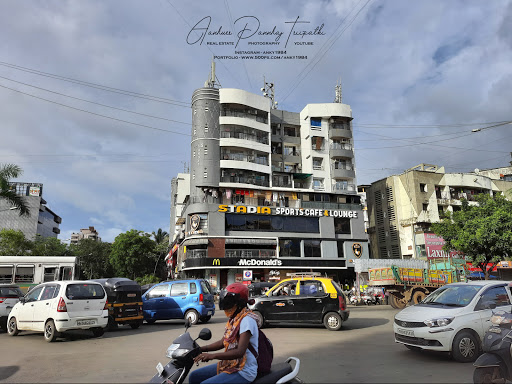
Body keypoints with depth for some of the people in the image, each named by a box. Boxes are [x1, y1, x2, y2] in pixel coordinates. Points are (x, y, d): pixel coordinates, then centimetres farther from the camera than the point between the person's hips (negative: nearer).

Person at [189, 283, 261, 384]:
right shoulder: (234, 319, 10)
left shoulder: (247, 320, -20)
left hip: (243, 372, -10)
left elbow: (240, 352, -27)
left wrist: (212, 355, -33)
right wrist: (200, 349, 7)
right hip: (229, 365, 10)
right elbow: (223, 342, 17)